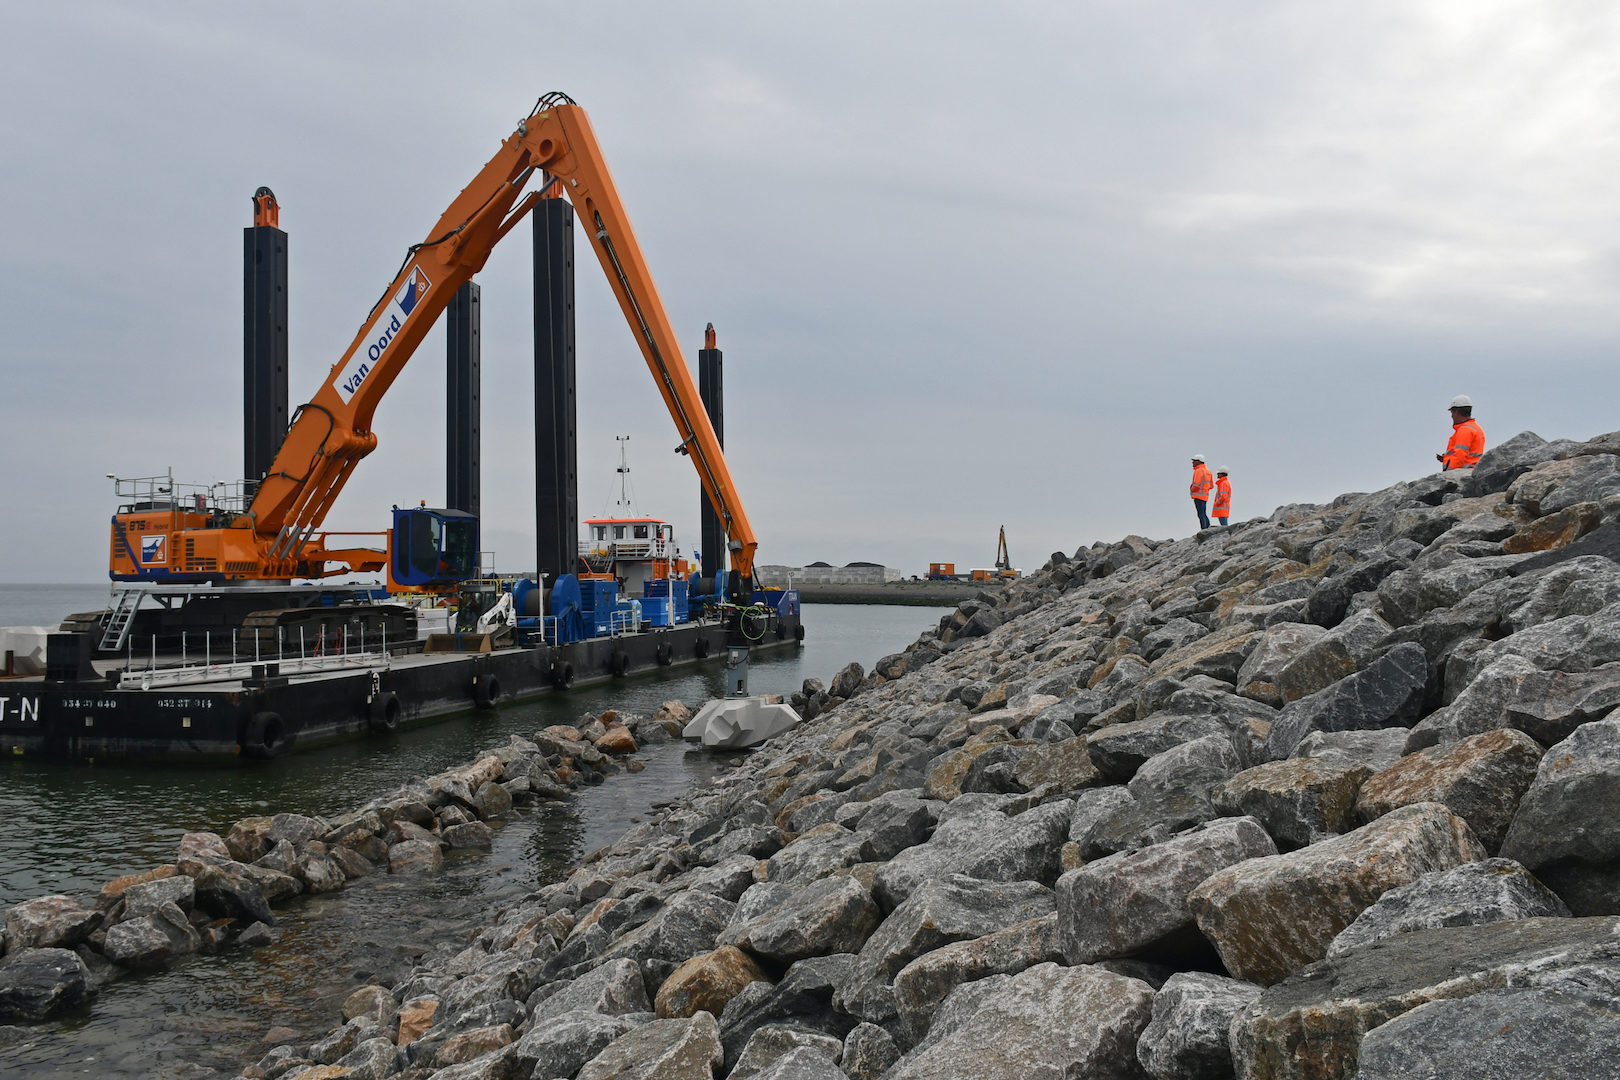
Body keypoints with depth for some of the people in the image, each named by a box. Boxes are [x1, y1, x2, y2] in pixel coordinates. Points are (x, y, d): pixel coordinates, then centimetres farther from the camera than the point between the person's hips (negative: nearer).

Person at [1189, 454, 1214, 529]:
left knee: (1201, 515, -8)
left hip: (1198, 496, -9)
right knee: (1204, 514, 13)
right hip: (1205, 496, 9)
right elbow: (1211, 485, 18)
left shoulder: (1198, 471, -13)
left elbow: (1196, 484, -21)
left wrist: (1192, 489, -2)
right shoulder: (1208, 471, 15)